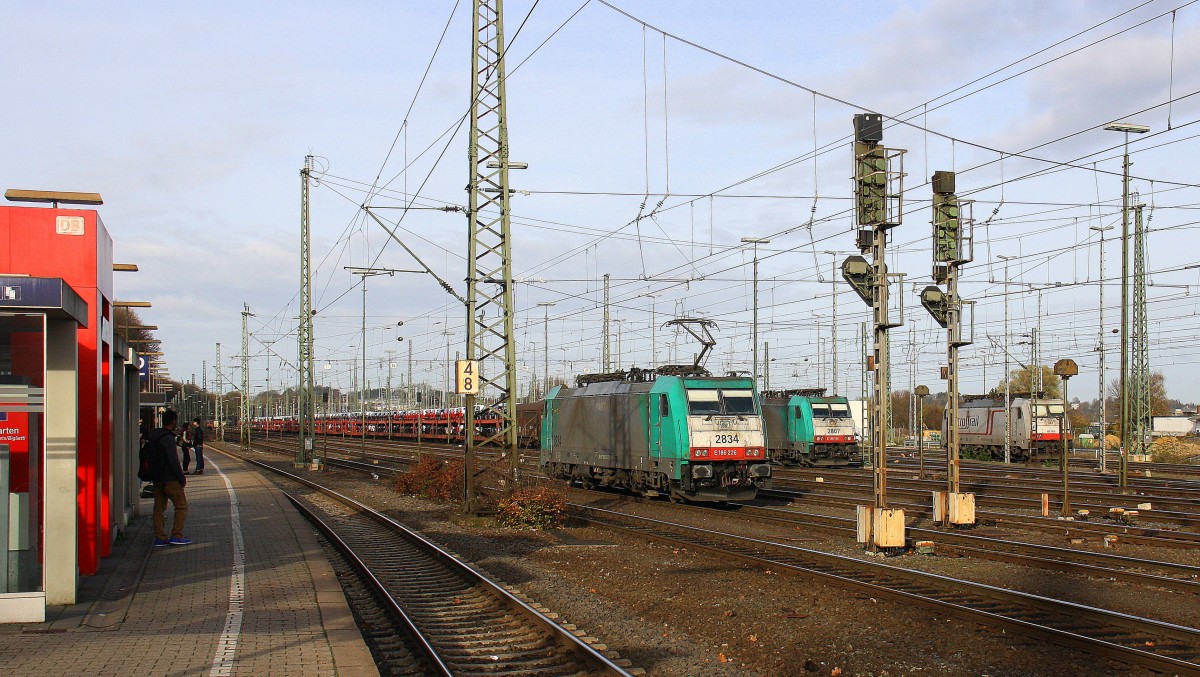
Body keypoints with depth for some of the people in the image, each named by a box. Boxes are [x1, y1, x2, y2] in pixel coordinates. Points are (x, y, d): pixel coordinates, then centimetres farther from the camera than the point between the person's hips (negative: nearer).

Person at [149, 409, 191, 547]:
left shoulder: (154, 437, 13)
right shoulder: (168, 438, -16)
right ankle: (177, 535, -4)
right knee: (181, 506, -1)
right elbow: (173, 461, -19)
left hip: (157, 479, 9)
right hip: (170, 479, -9)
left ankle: (159, 537, 9)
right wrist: (182, 478, -12)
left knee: (159, 508, 10)